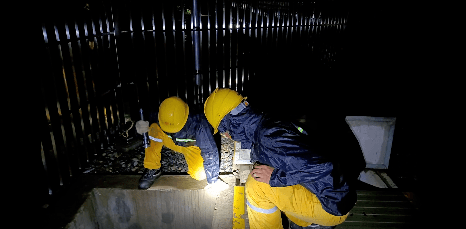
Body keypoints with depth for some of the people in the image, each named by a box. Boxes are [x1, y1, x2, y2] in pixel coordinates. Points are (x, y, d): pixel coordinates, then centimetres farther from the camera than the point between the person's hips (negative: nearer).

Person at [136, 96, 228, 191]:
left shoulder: (198, 124, -39)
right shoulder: (160, 117, -29)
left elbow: (210, 151, -33)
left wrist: (213, 180, -28)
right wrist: (142, 126, -29)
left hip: (193, 146, -2)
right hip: (174, 143, 3)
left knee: (199, 175, -24)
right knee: (154, 128, -26)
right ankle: (152, 170, -10)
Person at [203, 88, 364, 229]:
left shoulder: (268, 138, -28)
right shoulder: (266, 122, 1)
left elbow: (322, 168, -32)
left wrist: (275, 177, -24)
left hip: (335, 206, -9)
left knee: (257, 185, -17)